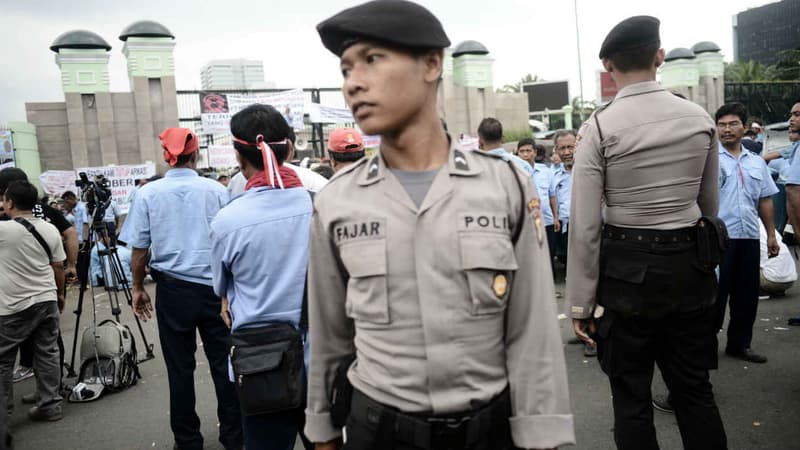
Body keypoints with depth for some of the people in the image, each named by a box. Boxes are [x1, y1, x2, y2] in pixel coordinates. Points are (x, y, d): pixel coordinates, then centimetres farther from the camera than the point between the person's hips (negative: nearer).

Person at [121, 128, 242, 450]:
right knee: (222, 363, 8)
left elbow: (139, 248, 1)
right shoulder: (216, 190, -3)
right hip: (214, 288, 0)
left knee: (180, 368, 10)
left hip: (172, 288, 0)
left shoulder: (148, 193, -2)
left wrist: (138, 288, 14)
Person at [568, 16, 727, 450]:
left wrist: (580, 302, -6)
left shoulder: (599, 126, -12)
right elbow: (710, 204, 14)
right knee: (695, 388, 18)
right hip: (691, 265, 4)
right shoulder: (700, 119, 3)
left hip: (626, 269, -4)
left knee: (631, 396, 11)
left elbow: (585, 225, -14)